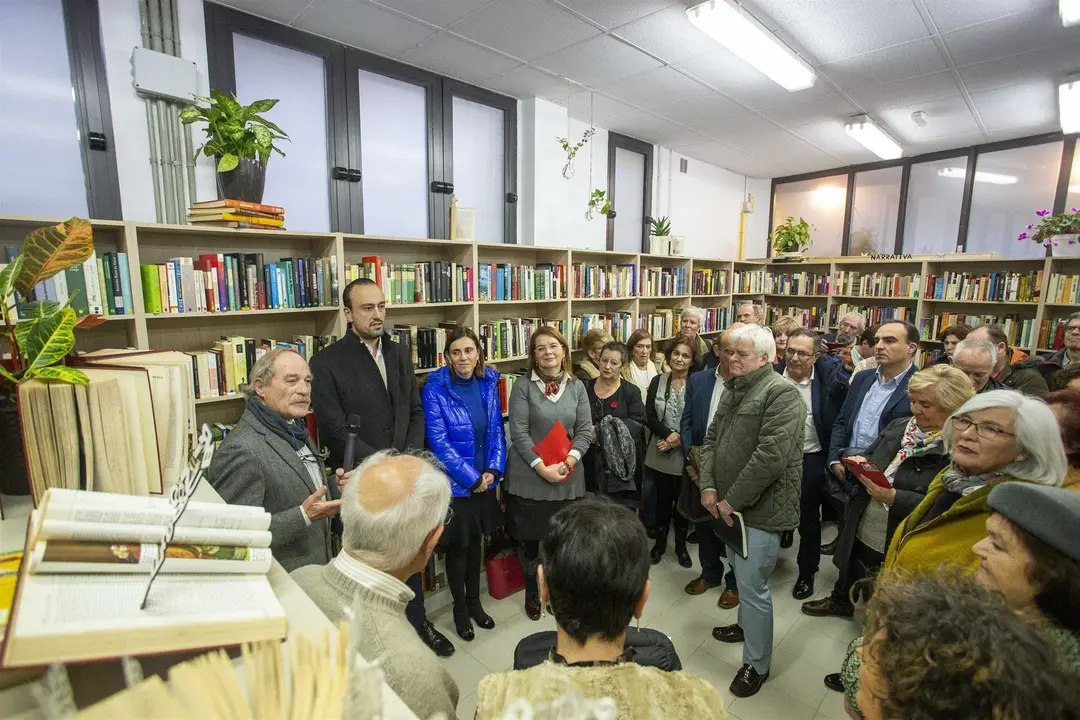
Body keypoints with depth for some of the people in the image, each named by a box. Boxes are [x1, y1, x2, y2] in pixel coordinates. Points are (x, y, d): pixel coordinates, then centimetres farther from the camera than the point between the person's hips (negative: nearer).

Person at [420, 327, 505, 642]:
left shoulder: (488, 383, -1)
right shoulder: (435, 388, -14)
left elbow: (496, 429, 3)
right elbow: (438, 440, -17)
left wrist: (494, 469, -8)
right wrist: (472, 478, -15)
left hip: (485, 480, 4)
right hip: (454, 483, -4)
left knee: (476, 542, 19)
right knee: (458, 546, 12)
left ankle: (474, 602, 39)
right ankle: (460, 609, 34)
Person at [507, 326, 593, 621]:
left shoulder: (577, 387, 4)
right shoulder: (523, 387, -7)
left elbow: (585, 430, 2)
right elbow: (519, 433, -11)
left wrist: (569, 460, -13)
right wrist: (542, 467, -17)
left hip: (568, 476, 3)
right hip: (529, 476, -2)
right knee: (530, 538, 10)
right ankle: (532, 593, 34)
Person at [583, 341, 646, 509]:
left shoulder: (632, 392, 1)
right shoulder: (585, 388, 8)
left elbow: (637, 427, -11)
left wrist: (600, 431, -19)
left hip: (621, 468, -2)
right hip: (590, 467, 2)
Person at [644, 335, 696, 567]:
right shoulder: (657, 381, 2)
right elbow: (649, 415, -2)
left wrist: (678, 441, -15)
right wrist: (669, 434, -16)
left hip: (685, 454, -2)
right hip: (660, 453, 2)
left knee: (682, 500, 12)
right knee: (662, 499, 14)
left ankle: (681, 545, 31)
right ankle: (660, 541, 32)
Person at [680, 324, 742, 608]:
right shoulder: (698, 380, 1)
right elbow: (687, 422, 2)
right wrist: (691, 459, -7)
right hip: (700, 467, 4)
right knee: (703, 523, 20)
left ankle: (734, 581, 37)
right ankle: (710, 572, 43)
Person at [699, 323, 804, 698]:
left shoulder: (781, 393, -18)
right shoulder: (733, 388, 10)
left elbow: (770, 456, -25)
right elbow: (712, 438, 10)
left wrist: (732, 500, -18)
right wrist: (709, 486, -3)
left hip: (759, 507, -8)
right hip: (731, 504, 8)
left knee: (752, 585, 3)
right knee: (742, 576, 24)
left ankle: (756, 664, 22)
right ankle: (746, 625, 48)